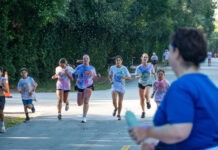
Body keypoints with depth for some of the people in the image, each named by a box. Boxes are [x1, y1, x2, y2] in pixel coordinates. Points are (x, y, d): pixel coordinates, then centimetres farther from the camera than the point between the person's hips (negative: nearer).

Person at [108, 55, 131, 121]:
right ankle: (115, 108, 18)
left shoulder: (124, 68, -4)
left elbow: (129, 78, -1)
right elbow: (109, 76, 15)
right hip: (114, 86, 0)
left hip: (121, 86, 0)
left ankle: (119, 114, 22)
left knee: (120, 102, 5)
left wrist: (125, 77, -22)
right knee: (114, 100, -15)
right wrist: (110, 80, -5)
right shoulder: (112, 68, -1)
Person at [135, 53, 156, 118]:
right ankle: (143, 112, 23)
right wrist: (139, 76, -30)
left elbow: (153, 73, 8)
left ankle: (148, 102, 4)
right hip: (141, 83, 1)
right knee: (142, 98, 7)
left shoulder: (150, 65, -8)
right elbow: (136, 76, -7)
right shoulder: (139, 67, -9)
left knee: (146, 94, -30)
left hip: (148, 83, -1)